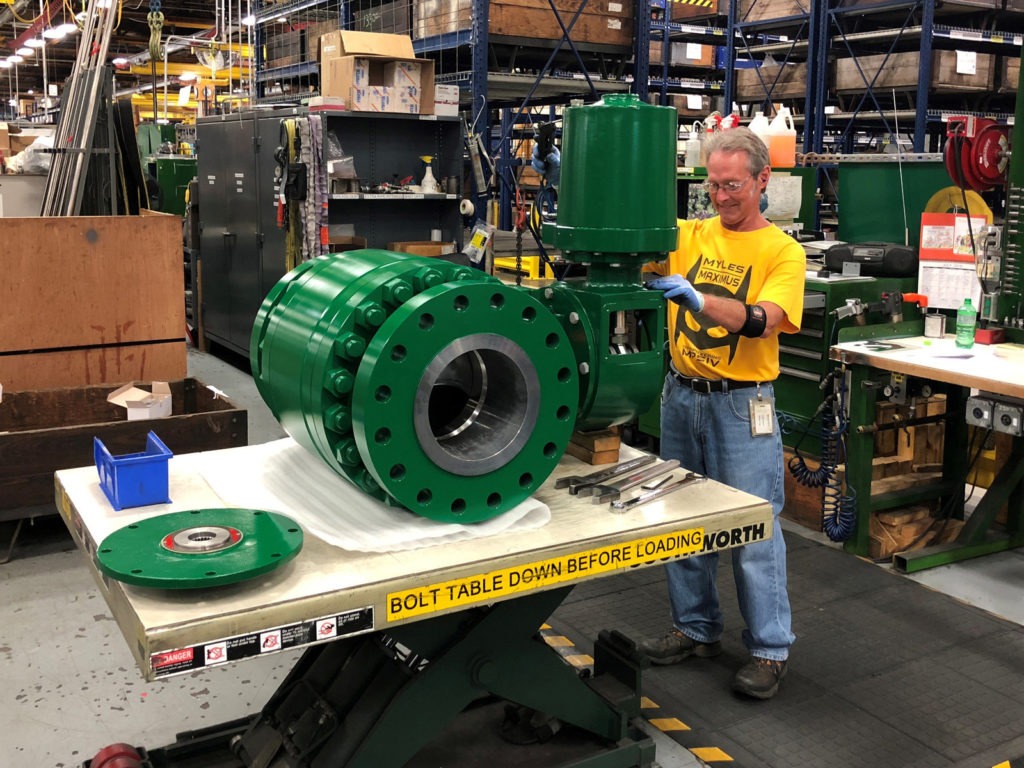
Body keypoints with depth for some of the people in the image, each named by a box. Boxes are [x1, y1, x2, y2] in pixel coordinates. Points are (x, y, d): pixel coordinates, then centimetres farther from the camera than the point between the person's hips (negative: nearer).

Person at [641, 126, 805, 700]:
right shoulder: (689, 236, 6)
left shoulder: (782, 252, -6)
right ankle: (697, 629, 30)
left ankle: (770, 649, 15)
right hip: (682, 395, 5)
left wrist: (698, 299, -37)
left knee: (753, 528, 1)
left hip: (742, 404, -5)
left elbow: (761, 322, -21)